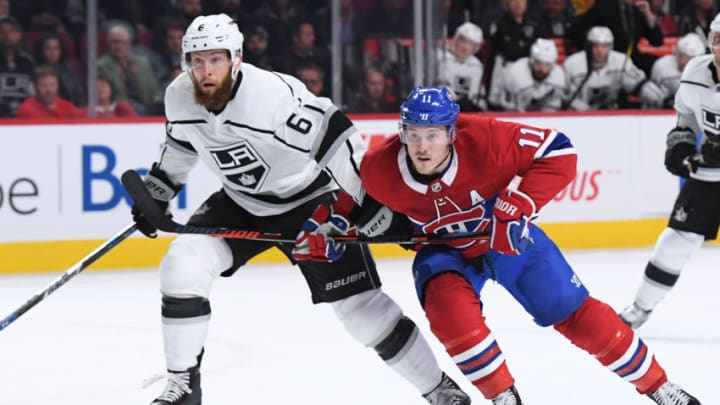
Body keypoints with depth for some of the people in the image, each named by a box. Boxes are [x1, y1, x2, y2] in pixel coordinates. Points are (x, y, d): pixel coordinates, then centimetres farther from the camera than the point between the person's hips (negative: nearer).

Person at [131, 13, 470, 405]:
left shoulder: (275, 94, -33)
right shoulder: (180, 97, -12)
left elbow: (335, 139, -29)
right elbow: (180, 145, 11)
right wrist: (154, 195, 16)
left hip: (310, 201, -5)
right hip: (241, 204, 5)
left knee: (360, 304, -8)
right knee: (182, 265, -14)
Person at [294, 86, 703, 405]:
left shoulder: (484, 140, -35)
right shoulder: (380, 170, -26)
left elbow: (559, 152, -28)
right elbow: (362, 197, 0)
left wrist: (517, 206, -32)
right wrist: (331, 227, -12)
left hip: (509, 238, -1)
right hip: (446, 251, 1)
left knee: (574, 312, -2)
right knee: (447, 303, -31)